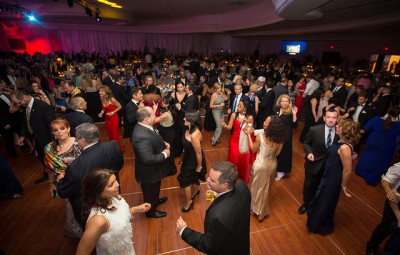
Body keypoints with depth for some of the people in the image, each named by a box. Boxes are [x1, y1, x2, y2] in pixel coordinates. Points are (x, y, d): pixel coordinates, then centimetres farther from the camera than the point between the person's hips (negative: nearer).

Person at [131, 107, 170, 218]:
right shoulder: (142, 136, -38)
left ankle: (155, 200, 61)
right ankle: (151, 211, 47)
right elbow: (148, 159, -37)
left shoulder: (144, 126, -8)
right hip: (149, 171, -9)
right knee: (150, 191, 20)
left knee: (155, 188, 34)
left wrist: (163, 144, -3)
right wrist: (164, 154, -24)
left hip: (153, 168, 9)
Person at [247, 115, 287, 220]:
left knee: (259, 187, 18)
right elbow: (277, 153, -4)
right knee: (266, 187, 25)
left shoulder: (260, 137, -26)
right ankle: (263, 210, 46)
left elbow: (253, 149, -10)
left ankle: (258, 210, 39)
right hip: (273, 164, 5)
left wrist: (249, 135, -5)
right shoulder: (280, 138, -14)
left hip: (261, 165, -4)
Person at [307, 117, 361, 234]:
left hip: (333, 179, -9)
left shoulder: (344, 147, -32)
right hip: (328, 175, 9)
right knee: (321, 198, 27)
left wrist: (344, 185, -12)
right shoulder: (341, 142, -5)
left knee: (325, 202, 14)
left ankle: (319, 226, 40)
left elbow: (347, 170, -26)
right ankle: (317, 220, 53)